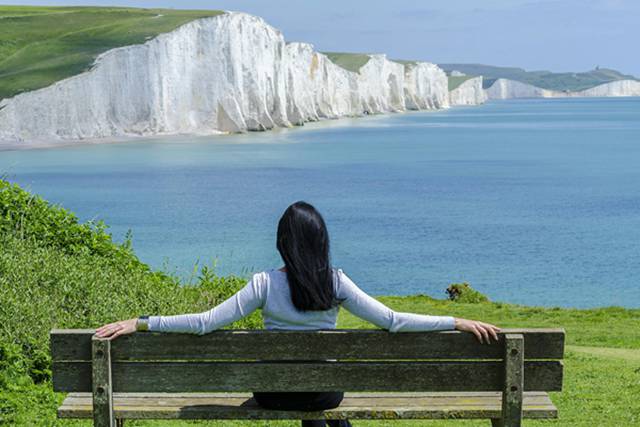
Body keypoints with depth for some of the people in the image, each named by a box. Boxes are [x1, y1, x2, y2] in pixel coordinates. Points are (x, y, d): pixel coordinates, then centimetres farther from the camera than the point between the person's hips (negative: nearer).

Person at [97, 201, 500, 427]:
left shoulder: (265, 285, -16)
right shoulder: (336, 283, -14)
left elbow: (205, 322, -18)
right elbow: (392, 321, -15)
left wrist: (140, 323, -12)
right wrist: (458, 322, -9)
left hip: (273, 391, 0)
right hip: (326, 391, 0)